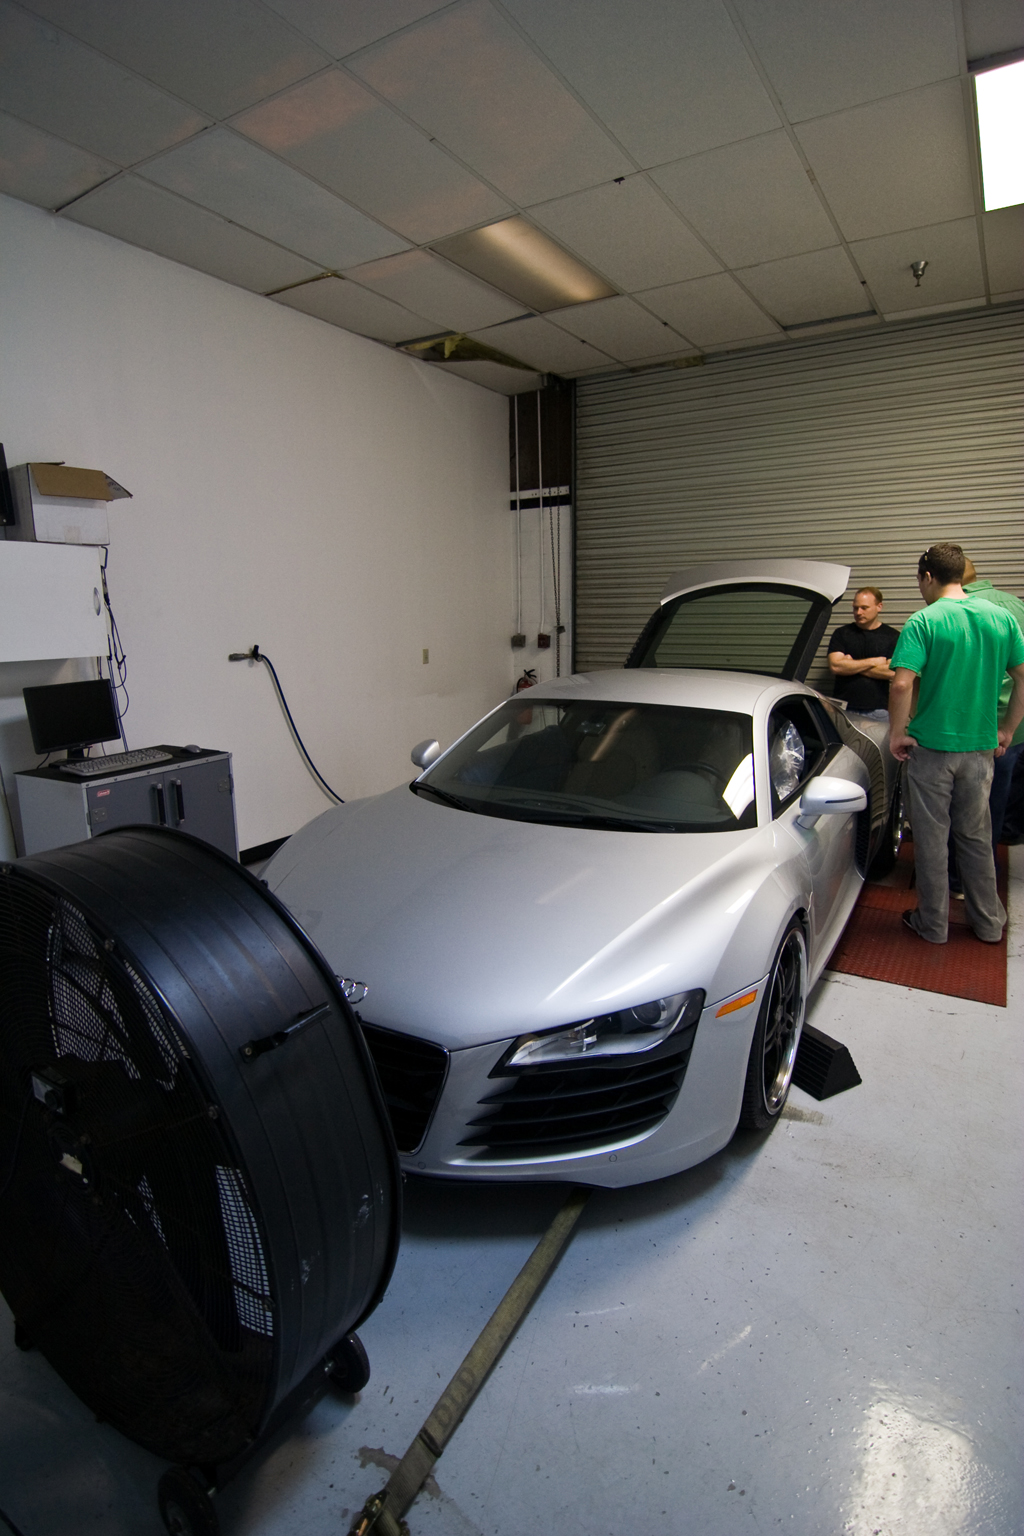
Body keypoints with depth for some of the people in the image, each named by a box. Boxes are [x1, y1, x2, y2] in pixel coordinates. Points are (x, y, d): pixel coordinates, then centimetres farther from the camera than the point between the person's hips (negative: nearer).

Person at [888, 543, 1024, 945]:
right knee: (976, 837, 18)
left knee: (931, 839, 8)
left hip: (931, 747, -5)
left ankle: (933, 924, 19)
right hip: (981, 747, 5)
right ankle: (988, 922, 29)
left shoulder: (923, 621, -12)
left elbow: (901, 684, -23)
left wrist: (897, 734, -10)